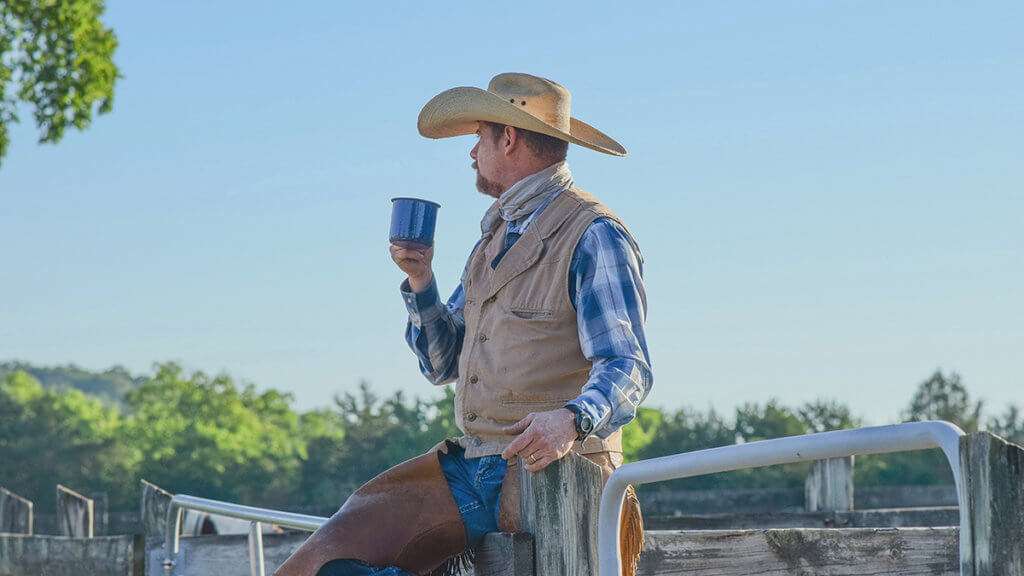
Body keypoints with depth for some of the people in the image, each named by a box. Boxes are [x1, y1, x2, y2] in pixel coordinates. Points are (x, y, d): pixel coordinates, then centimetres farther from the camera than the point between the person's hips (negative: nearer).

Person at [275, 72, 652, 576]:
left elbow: (629, 368, -16)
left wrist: (572, 420, -35)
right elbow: (442, 365, 20)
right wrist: (419, 280, 5)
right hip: (472, 464, 7)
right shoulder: (496, 234, 19)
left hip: (549, 473, -7)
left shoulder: (593, 235, -7)